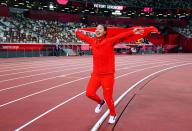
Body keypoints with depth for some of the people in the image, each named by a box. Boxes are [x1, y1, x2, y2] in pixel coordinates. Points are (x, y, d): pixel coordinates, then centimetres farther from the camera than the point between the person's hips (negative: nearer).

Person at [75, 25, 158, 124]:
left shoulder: (110, 41, -8)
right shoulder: (93, 41, 5)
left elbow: (122, 36, -21)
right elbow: (84, 37, 24)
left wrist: (132, 32, -33)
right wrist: (77, 32, 38)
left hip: (108, 75, -4)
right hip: (95, 74, 5)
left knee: (108, 97, 0)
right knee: (89, 93, -4)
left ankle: (113, 114, 27)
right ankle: (100, 102, 30)